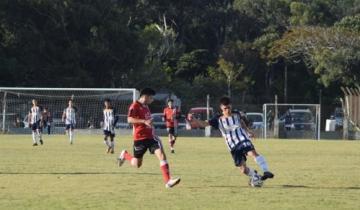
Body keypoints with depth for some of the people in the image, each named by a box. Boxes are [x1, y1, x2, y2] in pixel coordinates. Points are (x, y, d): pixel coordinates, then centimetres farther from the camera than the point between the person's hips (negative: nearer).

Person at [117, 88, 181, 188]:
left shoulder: (145, 107, 16)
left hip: (150, 137, 7)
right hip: (140, 138, -7)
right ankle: (124, 155, 36)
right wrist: (144, 121, -32)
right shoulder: (135, 106, -11)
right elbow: (130, 119, -25)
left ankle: (168, 181, -20)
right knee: (137, 164, 4)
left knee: (161, 155, -13)